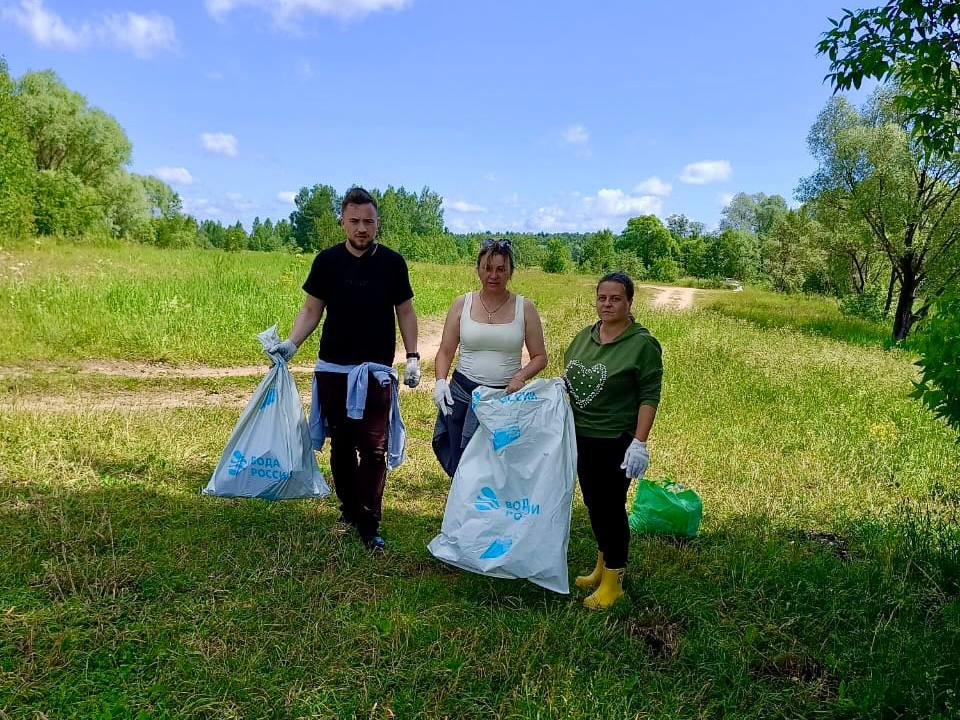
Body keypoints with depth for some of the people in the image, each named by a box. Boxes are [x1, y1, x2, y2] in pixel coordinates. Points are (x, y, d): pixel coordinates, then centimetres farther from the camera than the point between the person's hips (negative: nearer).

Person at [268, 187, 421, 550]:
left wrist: (413, 356, -1)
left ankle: (369, 524, 4)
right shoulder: (327, 260, 1)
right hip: (333, 369, 2)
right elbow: (311, 309, 5)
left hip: (376, 370, -1)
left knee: (374, 447, -5)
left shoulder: (392, 262, 0)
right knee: (341, 445, 11)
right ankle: (349, 511, 26)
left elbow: (405, 311, 6)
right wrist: (291, 343, -9)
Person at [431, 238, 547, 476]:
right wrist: (440, 381, -13)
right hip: (462, 393, 1)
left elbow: (540, 356, 3)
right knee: (461, 466, 9)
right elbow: (445, 352, 4)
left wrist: (521, 376, -15)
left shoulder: (524, 308, 0)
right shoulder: (462, 304, 2)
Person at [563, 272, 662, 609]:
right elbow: (567, 379, 18)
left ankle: (613, 580, 18)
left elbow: (650, 397, -15)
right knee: (593, 503, 17)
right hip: (582, 436, 6)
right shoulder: (584, 335, 6)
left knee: (611, 506, 3)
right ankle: (603, 563, 36)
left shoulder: (643, 344, -12)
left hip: (615, 441, -6)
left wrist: (639, 443, -20)